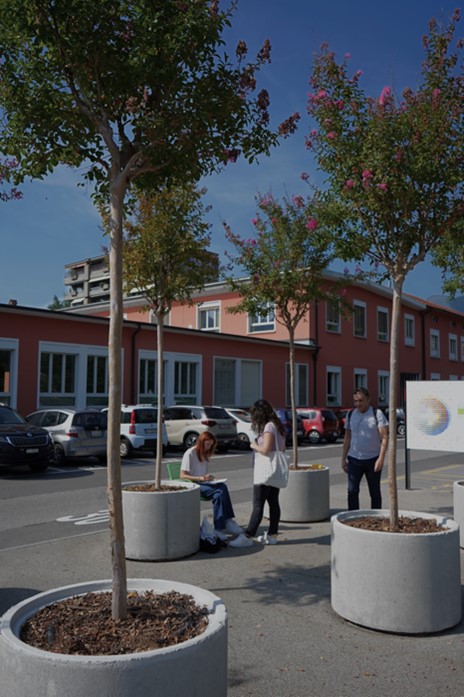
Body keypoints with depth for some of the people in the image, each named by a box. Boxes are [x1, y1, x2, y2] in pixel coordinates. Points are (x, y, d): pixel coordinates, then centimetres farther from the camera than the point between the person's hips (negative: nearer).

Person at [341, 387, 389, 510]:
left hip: (373, 459, -2)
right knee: (352, 491, -5)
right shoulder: (351, 415, 6)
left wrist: (381, 458, -21)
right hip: (354, 459, 3)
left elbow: (385, 437, -11)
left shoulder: (377, 414, -6)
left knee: (375, 492, 8)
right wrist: (343, 458, 8)